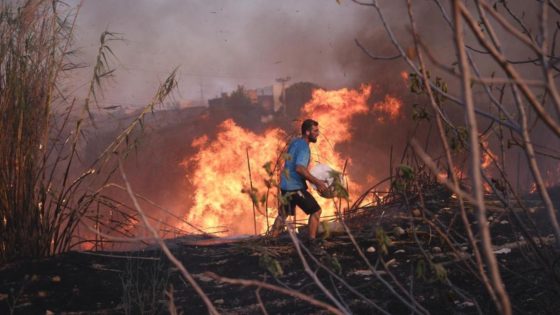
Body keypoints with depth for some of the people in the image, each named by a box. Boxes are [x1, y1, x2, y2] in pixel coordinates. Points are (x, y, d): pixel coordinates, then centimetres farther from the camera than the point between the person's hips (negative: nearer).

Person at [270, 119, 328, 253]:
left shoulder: (294, 142, 10)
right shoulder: (304, 147, -18)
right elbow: (300, 168, -31)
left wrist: (312, 179, 24)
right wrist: (317, 181, -27)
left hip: (285, 185, 9)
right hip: (295, 187, -9)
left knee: (283, 214, 21)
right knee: (315, 211, 0)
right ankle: (312, 243, 1)